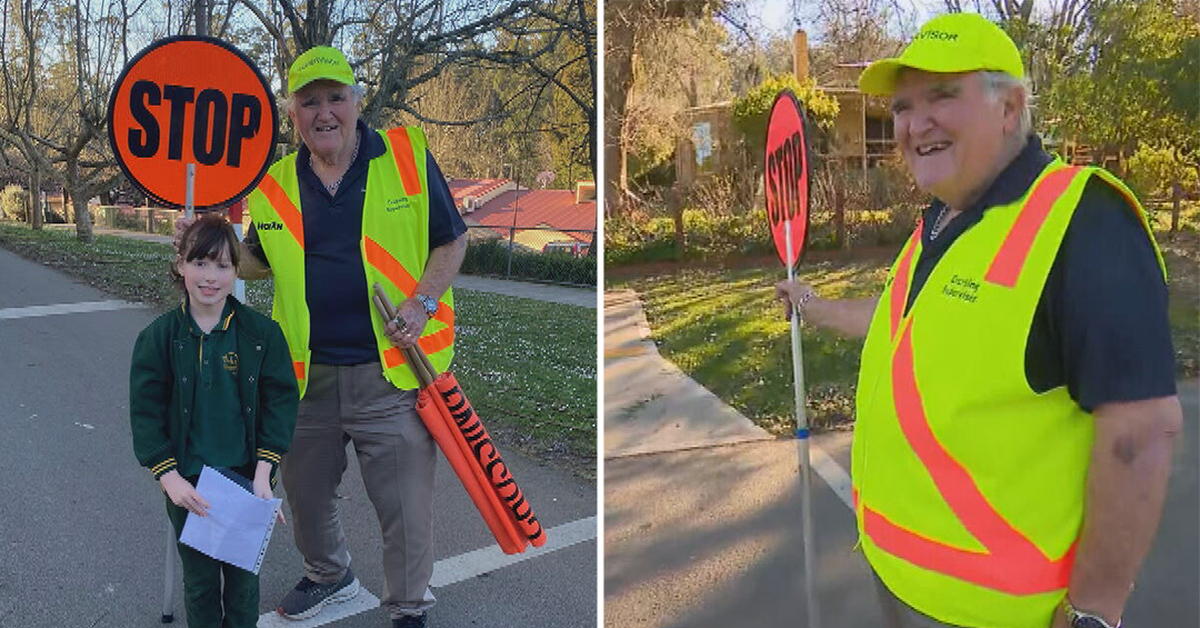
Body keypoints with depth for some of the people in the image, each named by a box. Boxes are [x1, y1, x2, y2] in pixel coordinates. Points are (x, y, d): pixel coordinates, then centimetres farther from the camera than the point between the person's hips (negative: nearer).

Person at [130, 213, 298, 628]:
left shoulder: (262, 333, -6)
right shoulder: (158, 337, -3)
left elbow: (280, 402, -5)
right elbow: (145, 412, -2)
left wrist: (263, 472, -11)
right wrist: (169, 477, -11)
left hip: (247, 477, 0)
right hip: (186, 483, 0)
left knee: (243, 576, 12)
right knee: (199, 580, 13)